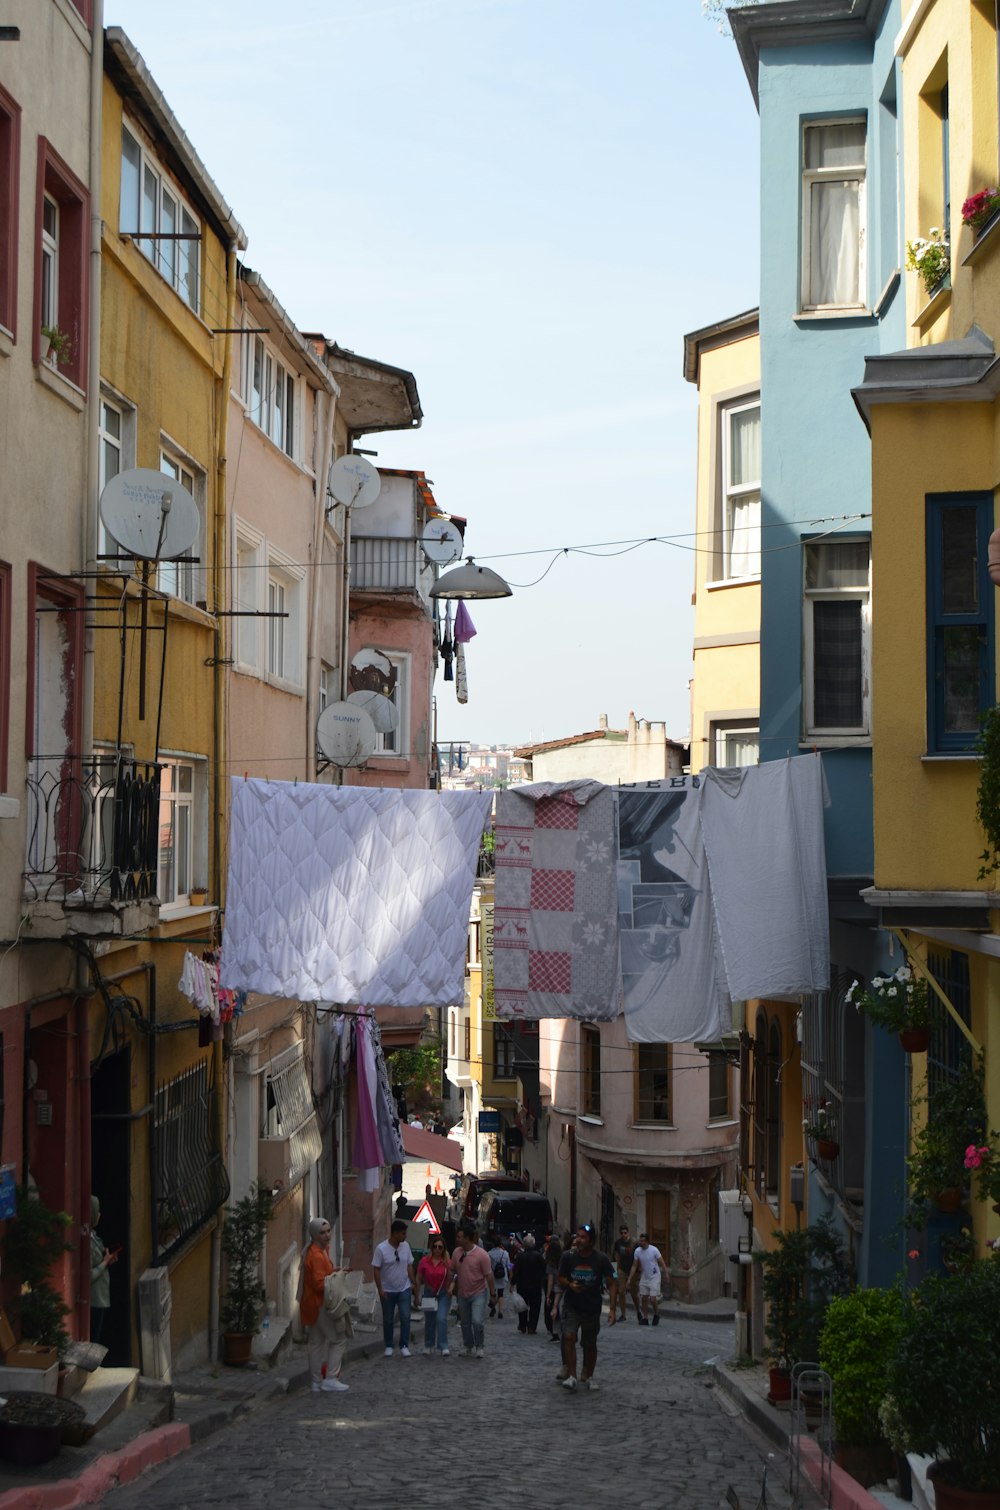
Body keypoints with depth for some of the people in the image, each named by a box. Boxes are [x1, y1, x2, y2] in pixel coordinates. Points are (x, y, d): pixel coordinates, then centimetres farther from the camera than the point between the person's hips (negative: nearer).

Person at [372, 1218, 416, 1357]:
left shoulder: (406, 1246, -3)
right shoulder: (381, 1249, -16)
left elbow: (409, 1266, 7)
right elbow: (376, 1270, -12)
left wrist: (413, 1282, 4)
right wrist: (380, 1289, -15)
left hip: (404, 1289, 3)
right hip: (387, 1291, -2)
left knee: (405, 1317, -5)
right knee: (388, 1320, 9)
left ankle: (404, 1346, 4)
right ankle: (388, 1346, 23)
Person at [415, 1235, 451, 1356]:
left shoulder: (447, 1262, -9)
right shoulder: (424, 1261, -7)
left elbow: (450, 1279, -4)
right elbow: (419, 1279, 1)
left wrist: (450, 1289, -23)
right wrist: (418, 1296, 1)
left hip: (443, 1294, -2)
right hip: (429, 1293, 2)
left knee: (441, 1318, -15)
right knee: (429, 1321, 11)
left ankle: (443, 1347, -9)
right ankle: (428, 1346, 26)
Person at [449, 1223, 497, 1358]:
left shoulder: (481, 1254, -17)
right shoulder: (457, 1252, -2)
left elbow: (489, 1275, -12)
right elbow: (452, 1271, 9)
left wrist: (493, 1293, -8)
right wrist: (452, 1284, 2)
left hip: (478, 1293, -5)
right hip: (462, 1293, 5)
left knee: (477, 1321, -16)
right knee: (465, 1323, 12)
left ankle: (479, 1347, 4)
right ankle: (468, 1346, 29)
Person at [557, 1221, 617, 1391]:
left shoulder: (601, 1259, -10)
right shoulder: (568, 1257, -8)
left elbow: (612, 1284, -6)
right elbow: (561, 1278, 6)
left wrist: (613, 1309, -14)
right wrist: (570, 1285, -17)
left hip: (592, 1308, 0)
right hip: (571, 1306, 0)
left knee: (590, 1344, 9)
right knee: (569, 1337, -18)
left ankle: (588, 1376, 28)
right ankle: (571, 1375, -13)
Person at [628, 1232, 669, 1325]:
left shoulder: (654, 1250, -17)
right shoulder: (637, 1251, -4)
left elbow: (662, 1263, -8)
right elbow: (634, 1266, 4)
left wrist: (666, 1274, -9)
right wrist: (629, 1279, 2)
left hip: (654, 1278, -5)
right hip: (644, 1277, 5)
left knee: (653, 1299, -9)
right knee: (644, 1298, 4)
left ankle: (656, 1315, 17)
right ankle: (645, 1318, 14)